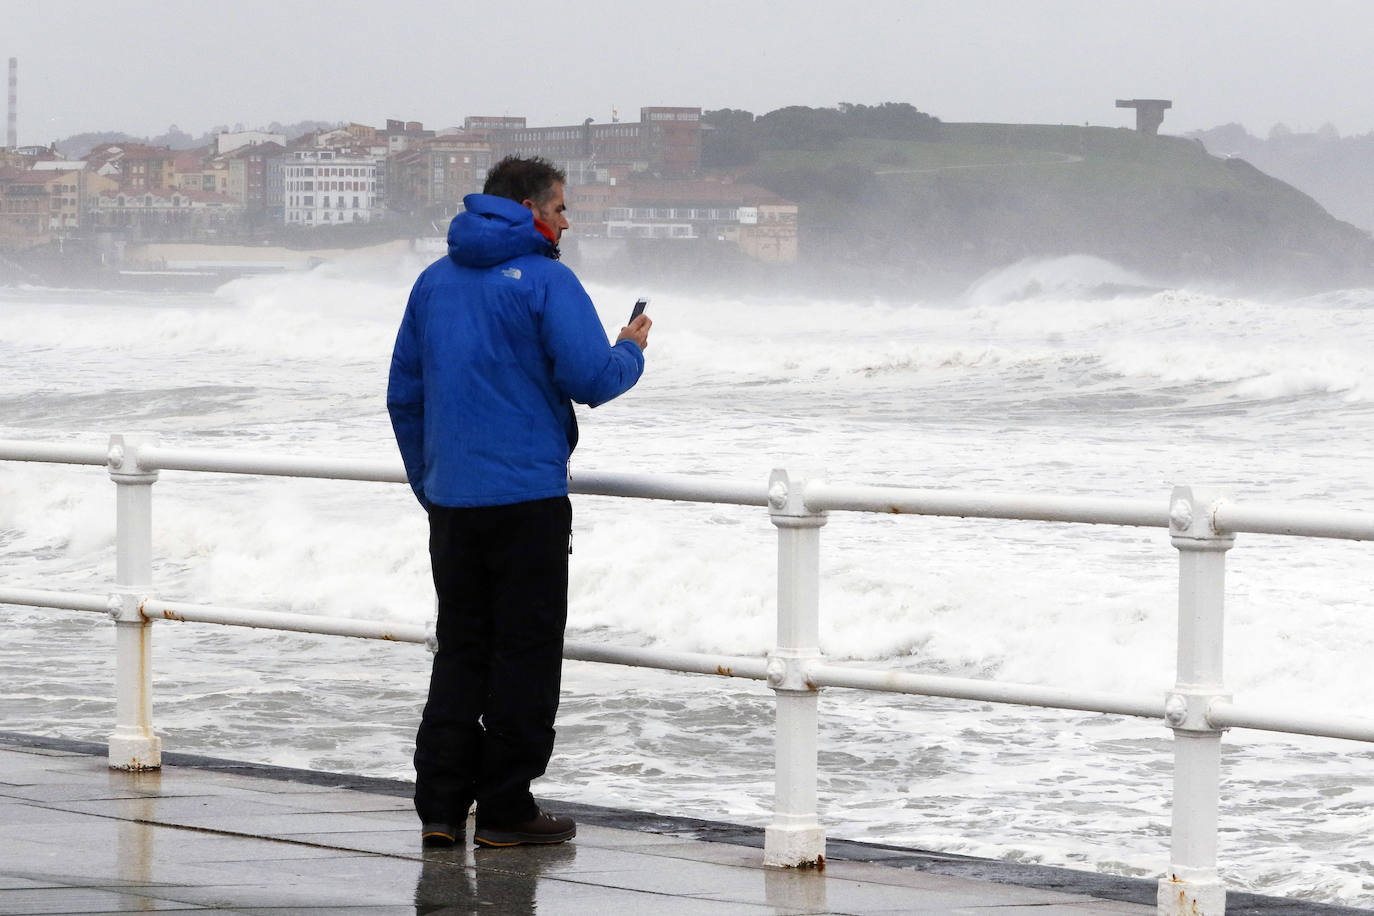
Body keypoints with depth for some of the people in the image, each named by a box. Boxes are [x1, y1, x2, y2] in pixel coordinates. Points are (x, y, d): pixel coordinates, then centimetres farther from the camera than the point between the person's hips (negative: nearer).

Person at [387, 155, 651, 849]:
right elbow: (589, 378, -15)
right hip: (528, 498, -6)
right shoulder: (544, 280, -8)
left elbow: (404, 394, 15)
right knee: (525, 653, 0)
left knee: (459, 651, 11)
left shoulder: (435, 282, 12)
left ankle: (441, 805, 8)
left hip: (451, 500, 6)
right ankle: (506, 810, 1)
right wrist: (631, 352, 6)